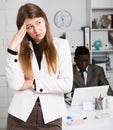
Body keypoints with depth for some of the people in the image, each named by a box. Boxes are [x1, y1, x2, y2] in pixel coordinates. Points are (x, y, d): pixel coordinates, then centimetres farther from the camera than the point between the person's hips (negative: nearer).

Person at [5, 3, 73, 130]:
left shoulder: (61, 44, -1)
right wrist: (12, 48, -14)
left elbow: (67, 84, -8)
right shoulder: (20, 48, 1)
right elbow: (15, 84, -12)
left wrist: (33, 83, -8)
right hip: (20, 116, 1)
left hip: (51, 116, 0)